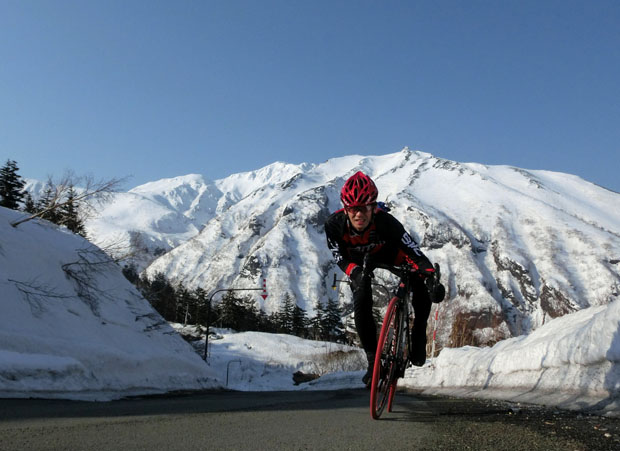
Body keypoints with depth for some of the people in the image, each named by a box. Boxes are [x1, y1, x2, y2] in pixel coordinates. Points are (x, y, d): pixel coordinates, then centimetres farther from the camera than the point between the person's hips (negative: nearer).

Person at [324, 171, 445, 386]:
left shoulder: (385, 221, -40)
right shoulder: (334, 225, -34)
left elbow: (412, 250, -42)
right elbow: (340, 258, -24)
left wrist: (431, 276, -58)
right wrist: (357, 273, -45)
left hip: (387, 254, -1)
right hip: (358, 261, 1)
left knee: (422, 286, -23)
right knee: (361, 306, -15)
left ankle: (418, 338, -1)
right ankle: (372, 359, 3)